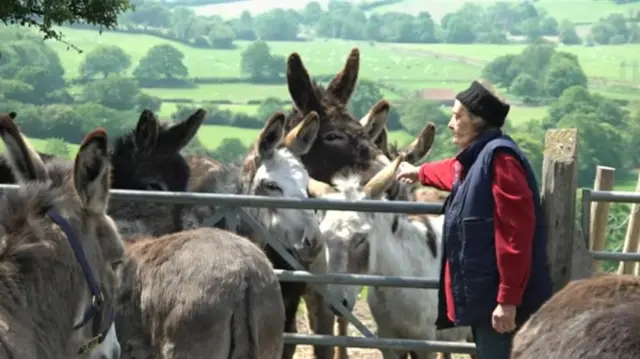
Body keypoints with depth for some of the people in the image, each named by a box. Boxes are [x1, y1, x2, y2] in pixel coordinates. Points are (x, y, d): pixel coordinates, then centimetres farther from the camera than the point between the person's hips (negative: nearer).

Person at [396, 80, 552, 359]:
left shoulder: (499, 156, -16)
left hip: (497, 297, -11)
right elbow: (454, 172, 44)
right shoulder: (476, 158, 15)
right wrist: (420, 173, 62)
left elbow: (515, 233, -24)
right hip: (483, 292, 11)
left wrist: (508, 299, -27)